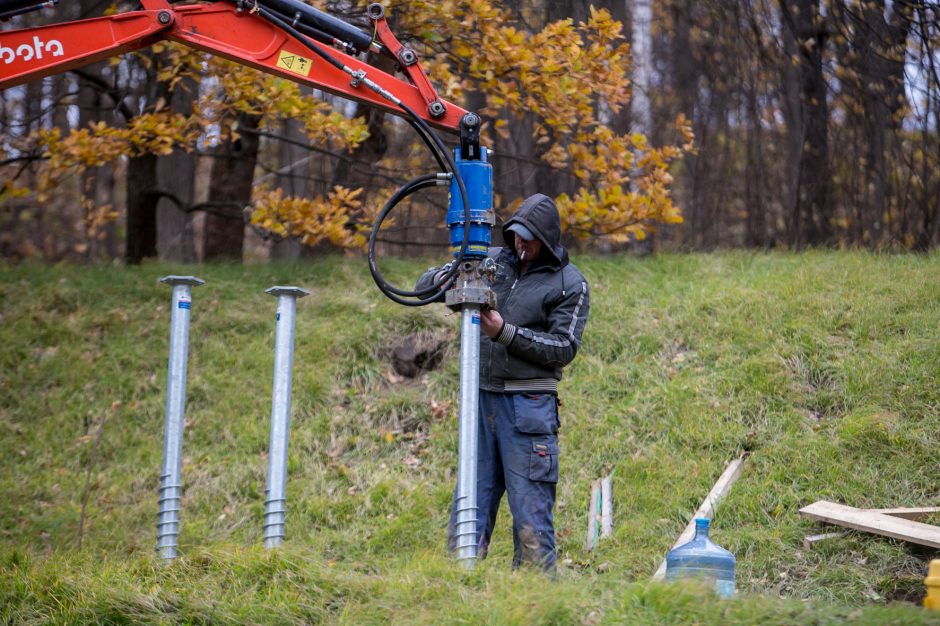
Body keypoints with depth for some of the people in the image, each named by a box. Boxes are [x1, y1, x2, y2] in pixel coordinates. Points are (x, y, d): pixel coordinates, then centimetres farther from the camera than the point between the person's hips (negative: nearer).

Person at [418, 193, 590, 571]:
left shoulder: (569, 284, -1)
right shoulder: (492, 261, 11)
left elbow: (564, 348, -8)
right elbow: (424, 283, 13)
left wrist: (507, 333, -17)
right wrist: (445, 279, -11)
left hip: (529, 407, -5)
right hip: (481, 398, 5)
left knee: (531, 515, -5)